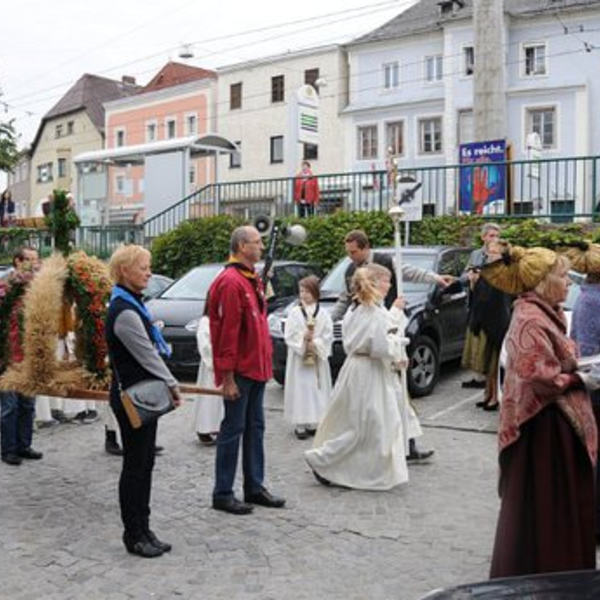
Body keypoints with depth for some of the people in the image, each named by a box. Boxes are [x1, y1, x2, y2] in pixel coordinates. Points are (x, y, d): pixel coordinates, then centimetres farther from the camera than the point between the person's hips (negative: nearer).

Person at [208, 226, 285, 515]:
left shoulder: (252, 279, 14)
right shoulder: (230, 282, -17)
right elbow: (227, 331, -20)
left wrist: (265, 362, 16)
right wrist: (227, 377, -20)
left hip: (256, 368, 9)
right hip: (240, 371, -9)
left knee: (255, 427, 14)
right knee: (233, 429, -1)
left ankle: (254, 487, 25)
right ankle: (222, 494, 10)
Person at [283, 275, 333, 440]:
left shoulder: (323, 314, 2)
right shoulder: (294, 313, 0)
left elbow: (328, 335, -3)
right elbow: (289, 336, -5)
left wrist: (315, 344, -14)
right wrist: (303, 340, -15)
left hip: (318, 359, 1)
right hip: (298, 358, -1)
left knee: (317, 388, 4)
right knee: (300, 389, -3)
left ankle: (313, 423, 13)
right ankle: (300, 425, 2)